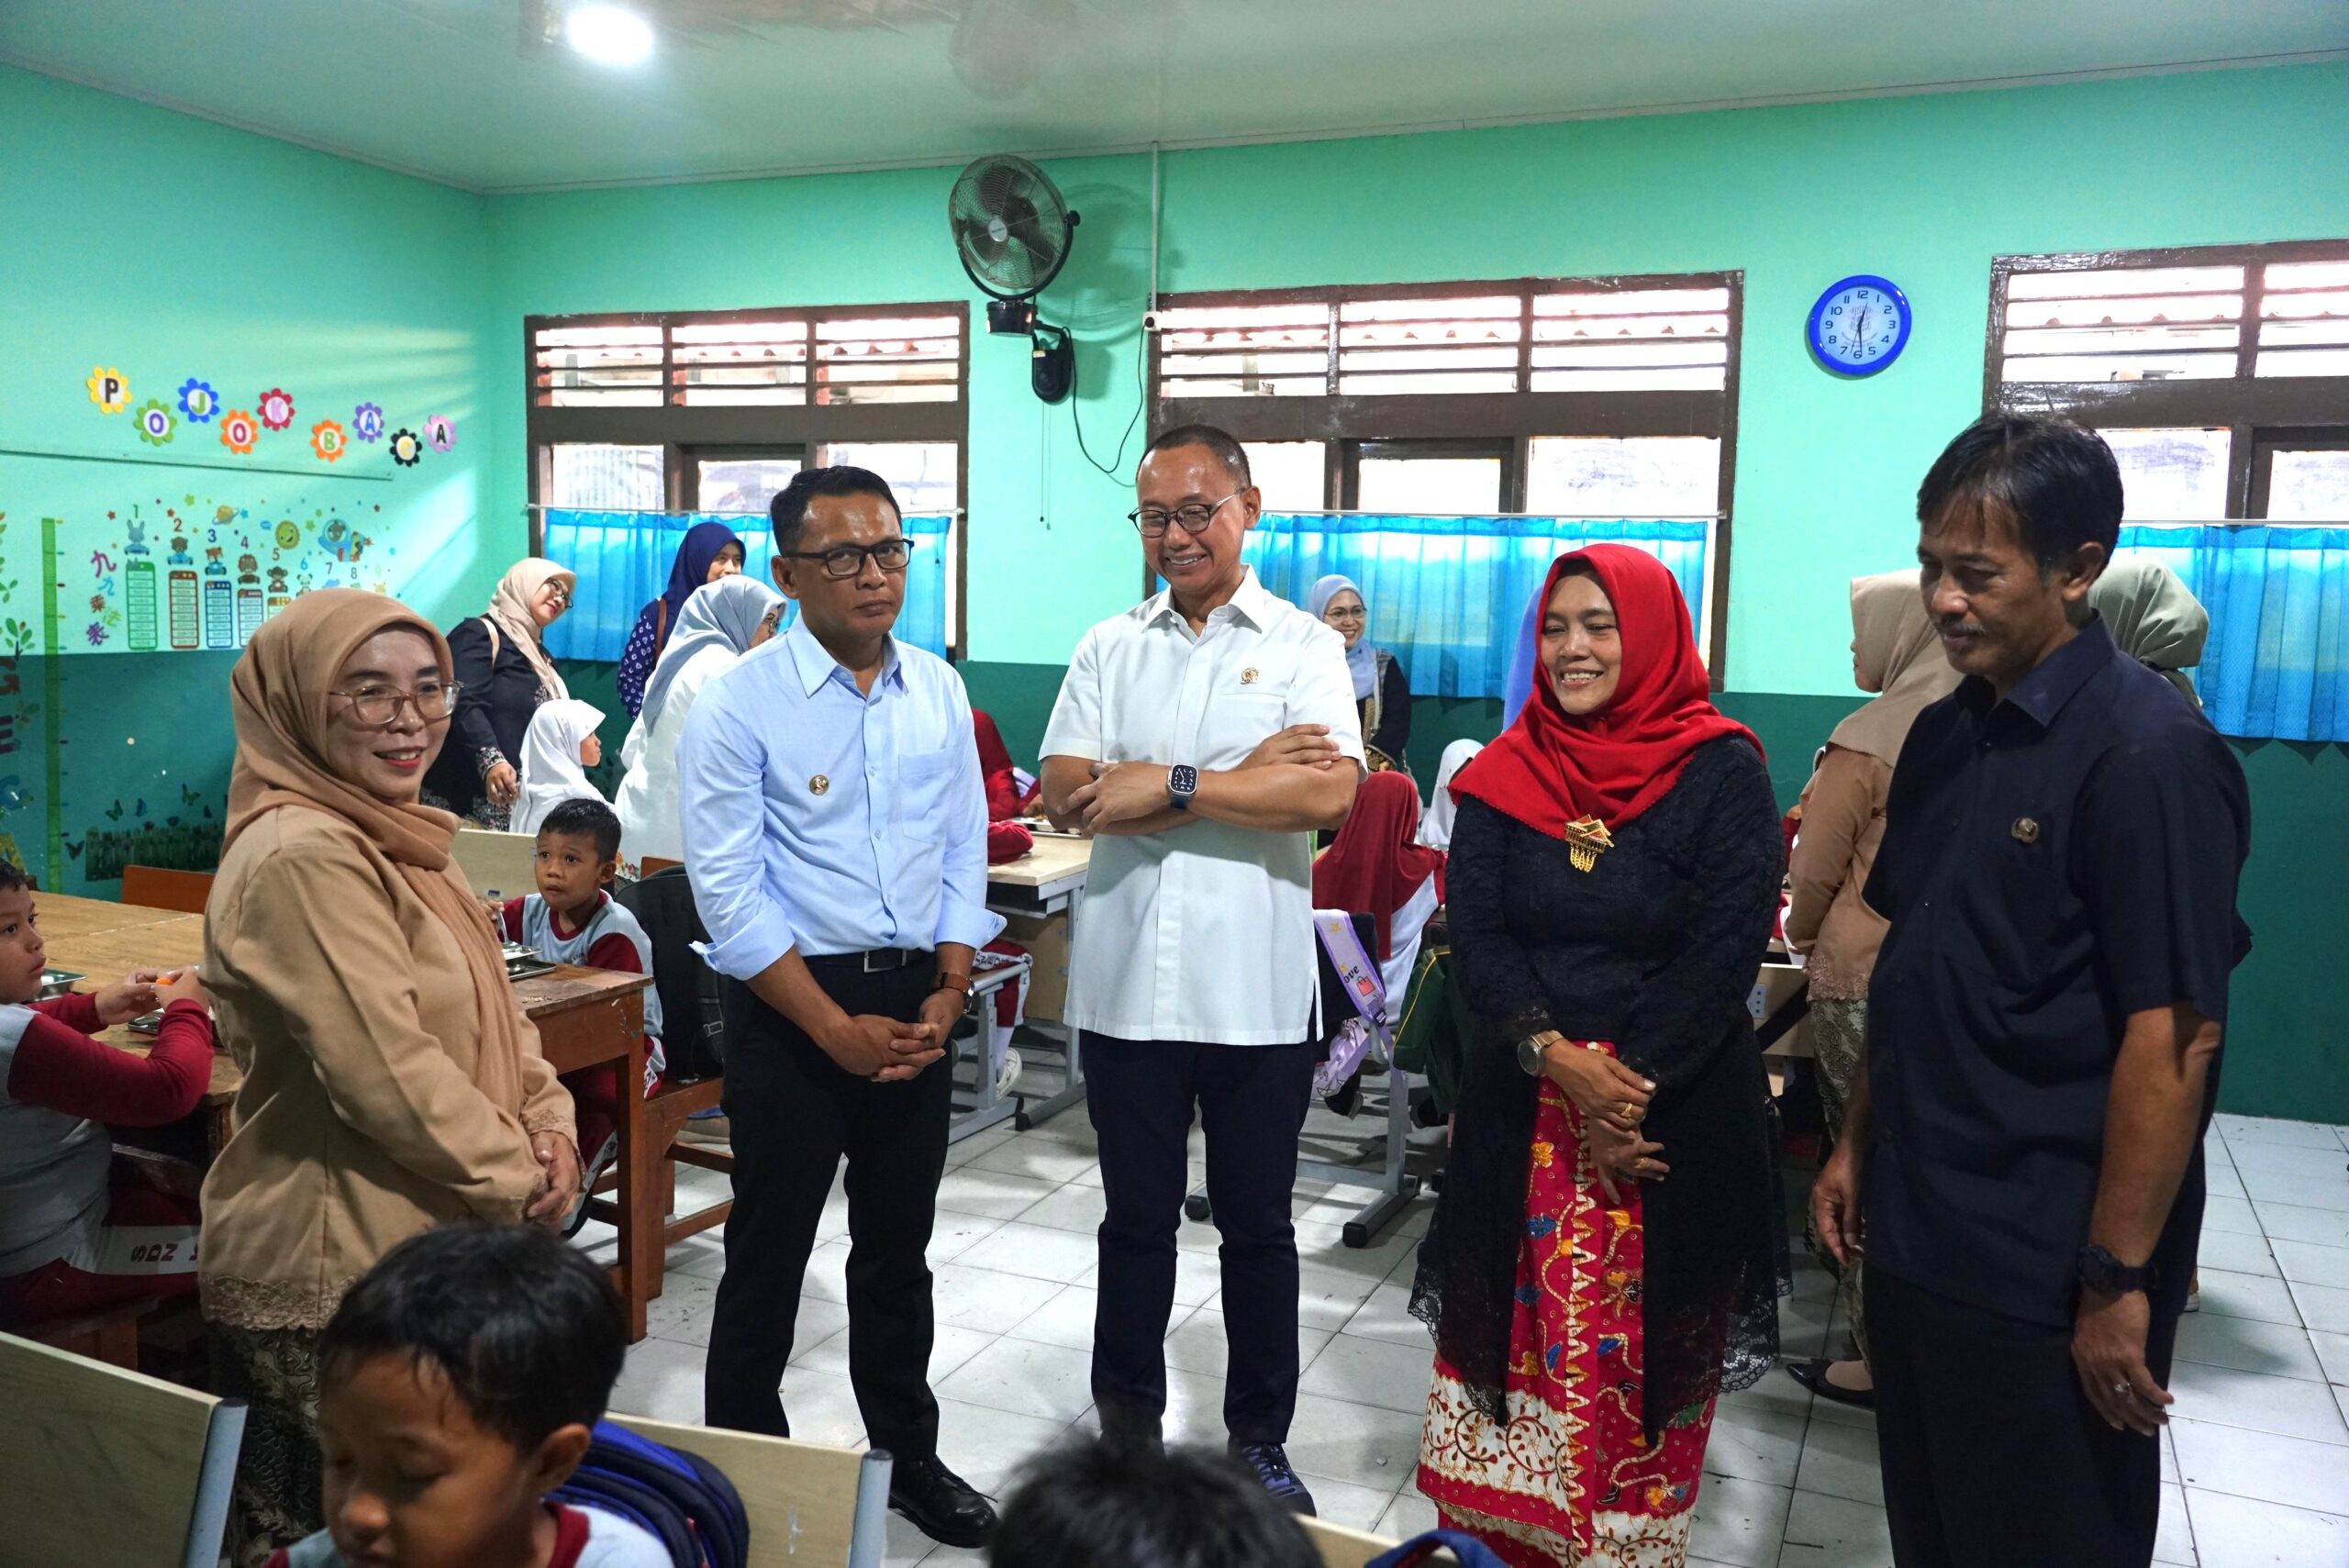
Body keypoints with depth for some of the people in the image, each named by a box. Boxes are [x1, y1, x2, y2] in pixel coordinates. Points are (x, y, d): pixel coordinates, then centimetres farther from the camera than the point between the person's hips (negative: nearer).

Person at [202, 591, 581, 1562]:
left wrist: (549, 1124, -3)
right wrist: (517, 1179, -14)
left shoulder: (390, 840, 9)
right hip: (336, 1277, -9)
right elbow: (387, 1074, -26)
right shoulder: (303, 856, -22)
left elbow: (488, 1009, 13)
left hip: (418, 1251, 9)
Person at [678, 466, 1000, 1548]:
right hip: (793, 1006, -4)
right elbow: (729, 894, -14)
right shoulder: (741, 705, -12)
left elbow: (965, 855, 7)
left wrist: (948, 993, -5)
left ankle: (909, 1457, 37)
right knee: (768, 1255, 10)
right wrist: (836, 1028, -16)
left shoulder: (939, 692, 3)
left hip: (918, 1000, 5)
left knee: (899, 1248, 19)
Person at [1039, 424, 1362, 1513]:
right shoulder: (1109, 649, 6)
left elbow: (1330, 791, -16)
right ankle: (1128, 1425, 33)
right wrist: (1243, 777, -13)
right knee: (1136, 1219, 16)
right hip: (1125, 984, 2)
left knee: (1256, 1225, 13)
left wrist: (1171, 786, -15)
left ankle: (1259, 1442, 30)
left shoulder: (1303, 646, -1)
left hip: (1256, 992, -2)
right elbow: (1065, 795, -7)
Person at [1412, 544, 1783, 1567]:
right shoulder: (1505, 774, 3)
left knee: (1647, 1351, 6)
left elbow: (1725, 953, -10)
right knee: (1516, 1332, 9)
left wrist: (1623, 1085, -17)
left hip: (1678, 1110, -2)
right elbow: (1475, 935, -3)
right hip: (1521, 1108, 3)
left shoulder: (1722, 774, -6)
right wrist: (1555, 1057, -18)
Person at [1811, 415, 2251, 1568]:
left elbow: (2172, 1037, -19)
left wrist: (2118, 1280, -18)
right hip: (1916, 1232, 7)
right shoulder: (1942, 736, 7)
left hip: (2044, 1268, -7)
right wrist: (1856, 1141, 13)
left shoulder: (2146, 753, -16)